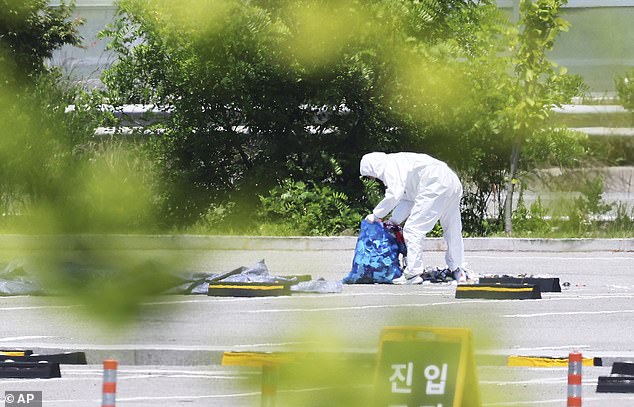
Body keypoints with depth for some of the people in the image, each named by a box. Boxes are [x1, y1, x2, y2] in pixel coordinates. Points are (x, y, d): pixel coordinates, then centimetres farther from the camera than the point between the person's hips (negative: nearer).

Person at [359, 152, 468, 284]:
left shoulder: (390, 166, -5)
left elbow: (394, 196, -16)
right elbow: (406, 200, 26)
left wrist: (376, 214, -5)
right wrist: (393, 221, 20)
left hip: (436, 186, -10)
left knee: (413, 229, -6)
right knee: (452, 229, 21)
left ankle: (413, 273, -8)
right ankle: (459, 271, 34)